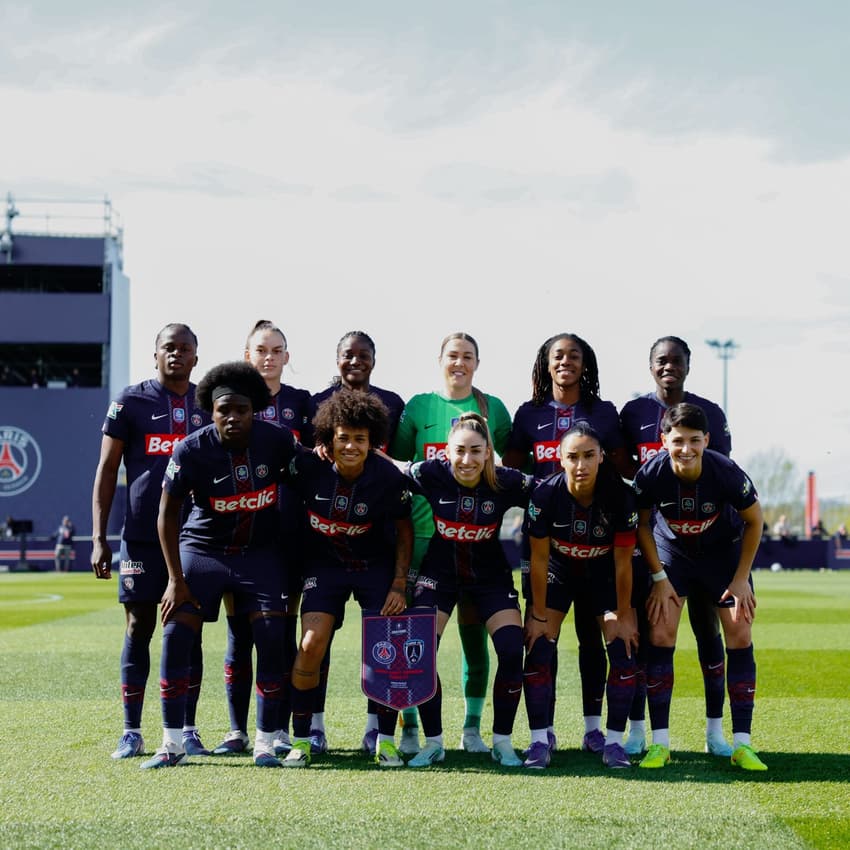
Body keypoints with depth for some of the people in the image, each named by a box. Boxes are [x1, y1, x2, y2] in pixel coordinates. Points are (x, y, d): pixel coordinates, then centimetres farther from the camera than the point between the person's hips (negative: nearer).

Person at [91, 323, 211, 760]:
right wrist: (98, 538, -3)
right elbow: (107, 470, 3)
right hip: (142, 536, -2)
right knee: (138, 630, 1)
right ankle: (131, 732, 7)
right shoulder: (131, 402, 1)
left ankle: (187, 730, 11)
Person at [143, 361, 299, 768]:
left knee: (271, 639, -11)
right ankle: (172, 744, 0)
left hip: (260, 551, 1)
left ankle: (265, 743, 2)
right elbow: (167, 515, -9)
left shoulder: (277, 440, -14)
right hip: (202, 548, -1)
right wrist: (176, 579, -11)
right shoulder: (192, 449, -18)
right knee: (175, 635, -11)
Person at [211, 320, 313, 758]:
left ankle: (280, 728, 8)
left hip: (288, 530, 1)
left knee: (283, 631, 2)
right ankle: (237, 730, 7)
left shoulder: (301, 402, 11)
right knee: (240, 632, 0)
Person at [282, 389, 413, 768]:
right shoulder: (308, 468, -19)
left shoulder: (389, 478, -17)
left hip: (376, 566, 0)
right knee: (311, 645, -15)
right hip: (324, 563, 0)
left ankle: (386, 741, 8)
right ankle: (300, 740, 0)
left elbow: (404, 530, -4)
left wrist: (399, 586, -8)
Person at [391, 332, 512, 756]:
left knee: (474, 632, 3)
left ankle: (472, 729, 12)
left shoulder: (492, 408, 9)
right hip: (425, 533, -1)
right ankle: (410, 728, 7)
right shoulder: (418, 406, 7)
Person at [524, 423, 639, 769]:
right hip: (557, 572, 0)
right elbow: (539, 559, -16)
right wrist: (539, 615, -11)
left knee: (624, 651, -11)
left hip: (604, 574, 0)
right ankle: (539, 740, -1)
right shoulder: (546, 494, -27)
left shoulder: (621, 497, -28)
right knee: (538, 649, -10)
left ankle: (615, 741, 0)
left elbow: (622, 563, -17)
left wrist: (623, 615, -10)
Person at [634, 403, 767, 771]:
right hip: (672, 550, 0)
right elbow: (642, 524, -8)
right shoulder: (651, 475, -28)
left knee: (740, 636, -8)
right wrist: (659, 578, -10)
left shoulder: (726, 473, -30)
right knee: (660, 634, -11)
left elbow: (754, 520, -12)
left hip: (724, 550, 0)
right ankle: (660, 742, -4)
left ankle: (742, 744, -1)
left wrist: (741, 578, -10)